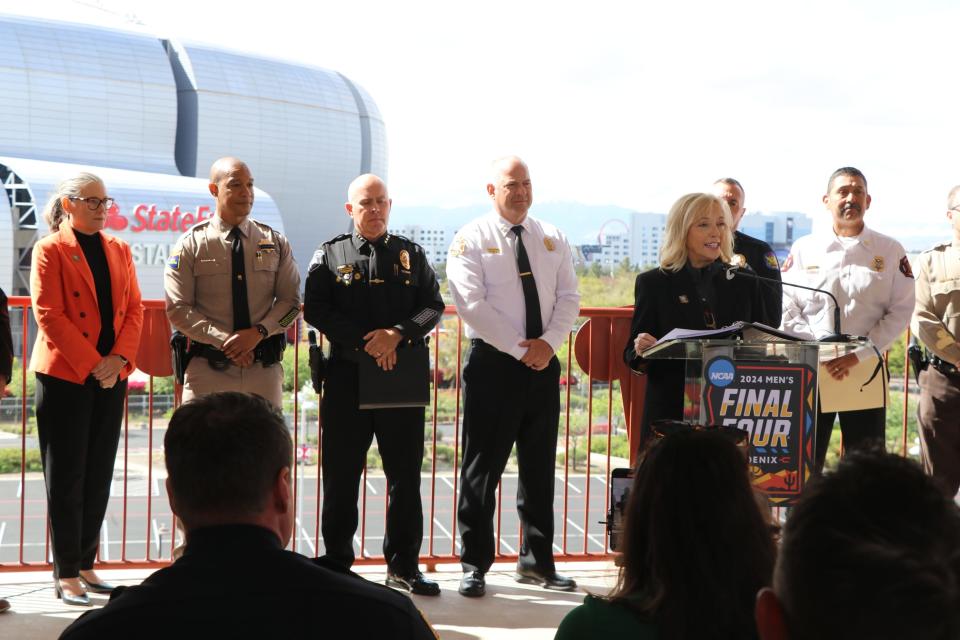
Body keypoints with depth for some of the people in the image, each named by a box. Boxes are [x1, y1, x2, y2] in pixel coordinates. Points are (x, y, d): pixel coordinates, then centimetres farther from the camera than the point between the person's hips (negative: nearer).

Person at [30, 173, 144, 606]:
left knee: (99, 477, 8)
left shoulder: (119, 250, 13)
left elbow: (134, 309, 10)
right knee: (66, 477, -1)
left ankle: (85, 565, 16)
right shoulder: (51, 250, -3)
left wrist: (120, 359, -7)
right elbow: (49, 314, -10)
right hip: (65, 375, -5)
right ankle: (66, 574, 5)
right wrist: (91, 364, -15)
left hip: (111, 376, 5)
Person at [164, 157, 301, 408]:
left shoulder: (275, 243, 9)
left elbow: (291, 301, 7)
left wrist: (259, 332, -11)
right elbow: (178, 309, -3)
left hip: (263, 370, 2)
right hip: (208, 370, -2)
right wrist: (223, 341, -14)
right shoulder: (191, 244, 1)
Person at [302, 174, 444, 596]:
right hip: (346, 376, -1)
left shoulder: (410, 254, 11)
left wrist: (398, 334, -14)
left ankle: (403, 565, 15)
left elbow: (433, 306, 4)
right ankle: (337, 563, 13)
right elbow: (316, 310, -4)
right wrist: (365, 342, -14)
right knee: (341, 474, 3)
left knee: (406, 474, 5)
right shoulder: (330, 255, 6)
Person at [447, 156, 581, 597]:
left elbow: (569, 297, 6)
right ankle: (475, 565, 7)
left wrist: (549, 342, -11)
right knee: (483, 466, -1)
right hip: (493, 362, -5)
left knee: (540, 465, 11)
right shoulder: (471, 240, -4)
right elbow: (472, 304, -14)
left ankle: (537, 561, 21)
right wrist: (520, 348, -17)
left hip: (544, 363, 5)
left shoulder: (552, 239, 11)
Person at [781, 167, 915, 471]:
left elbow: (900, 312, -2)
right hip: (810, 370, 0)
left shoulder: (890, 251, 4)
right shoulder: (804, 249, 6)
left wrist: (857, 355, -12)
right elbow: (786, 309, 2)